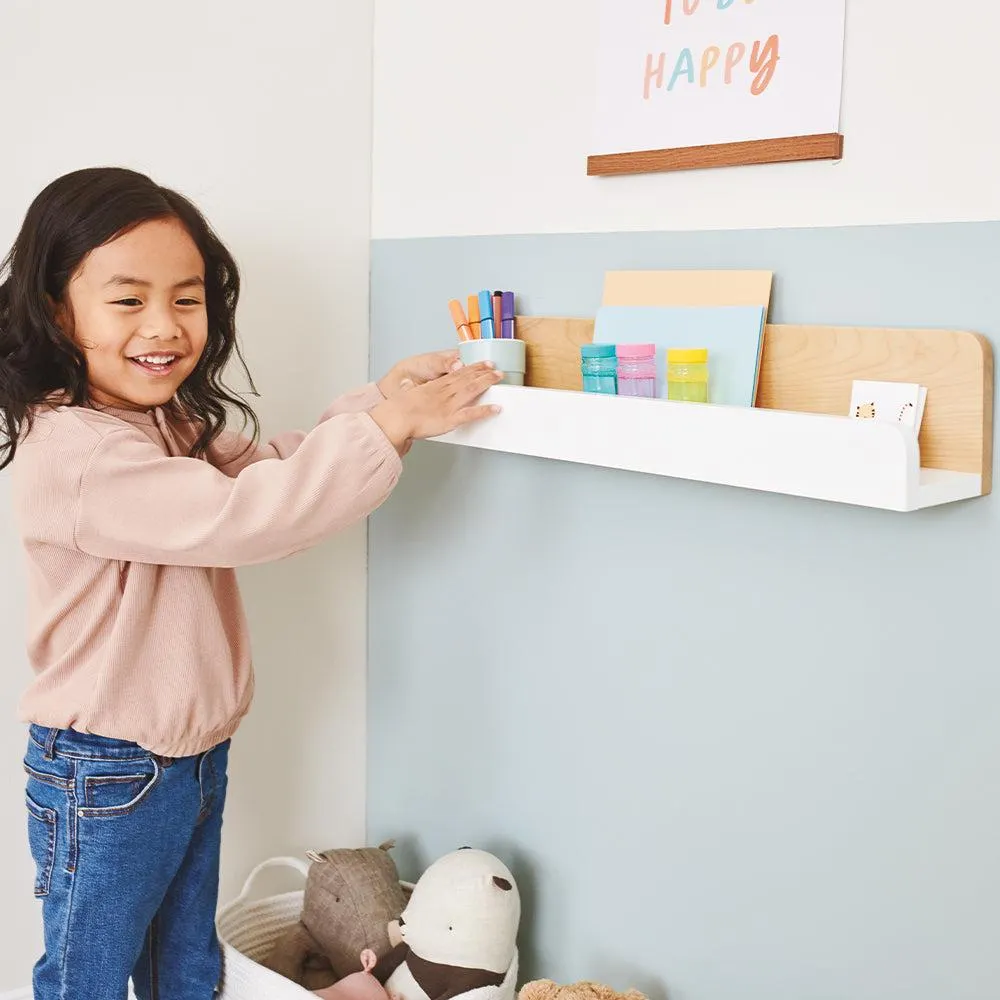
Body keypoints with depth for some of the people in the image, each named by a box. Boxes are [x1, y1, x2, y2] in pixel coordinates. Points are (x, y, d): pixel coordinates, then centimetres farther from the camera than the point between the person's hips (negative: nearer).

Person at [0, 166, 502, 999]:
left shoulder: (175, 425, 6)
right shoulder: (74, 451, -26)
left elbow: (269, 468, 7)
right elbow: (243, 515, -33)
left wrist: (383, 397, -7)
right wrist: (388, 427, -30)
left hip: (197, 757, 9)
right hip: (106, 782, -8)